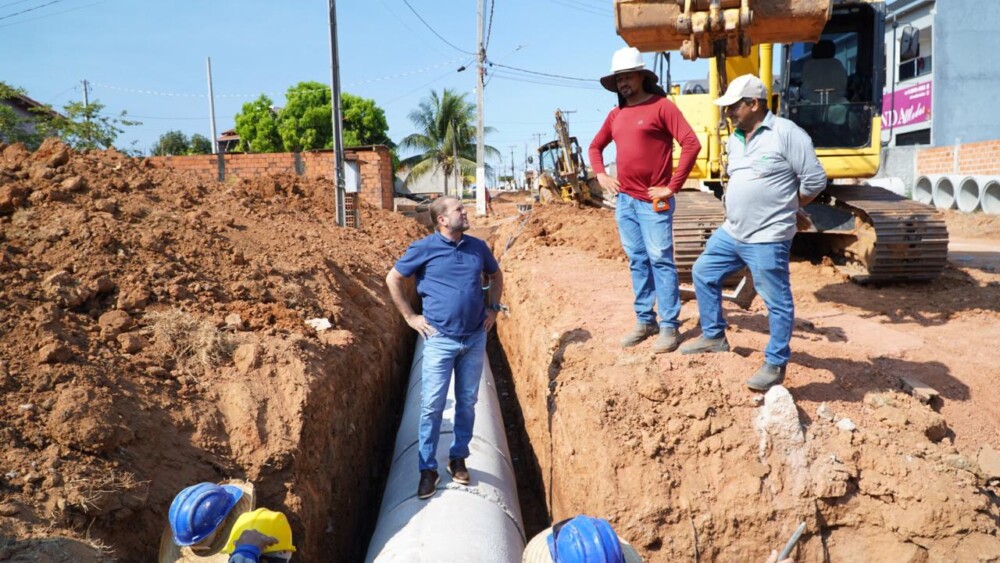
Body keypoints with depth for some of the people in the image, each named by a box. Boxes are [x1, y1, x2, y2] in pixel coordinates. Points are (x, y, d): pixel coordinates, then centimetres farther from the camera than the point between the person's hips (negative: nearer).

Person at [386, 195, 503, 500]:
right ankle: (428, 469, 10)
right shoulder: (424, 249, -7)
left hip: (475, 338, 4)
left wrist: (493, 308, 13)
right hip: (440, 340, -4)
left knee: (467, 402, 12)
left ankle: (458, 458, 28)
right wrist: (410, 317, -1)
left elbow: (496, 275, 23)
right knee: (432, 406, -2)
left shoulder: (478, 247, 5)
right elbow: (393, 279, 2)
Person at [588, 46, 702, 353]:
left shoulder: (661, 106, -7)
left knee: (660, 261, -4)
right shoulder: (616, 114, 13)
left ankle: (669, 326, 3)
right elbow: (595, 147, 28)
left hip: (653, 201, -6)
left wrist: (673, 187, -16)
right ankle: (644, 320, 20)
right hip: (624, 200, 7)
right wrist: (601, 175, 11)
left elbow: (691, 144, -15)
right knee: (637, 261, 11)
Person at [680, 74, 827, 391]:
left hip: (767, 240, -8)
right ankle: (714, 337, 31)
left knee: (777, 302, 1)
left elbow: (815, 180, -11)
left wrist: (785, 208, 2)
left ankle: (776, 365, 14)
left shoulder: (786, 133, -13)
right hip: (731, 232, 9)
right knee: (703, 273, 17)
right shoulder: (735, 139, 11)